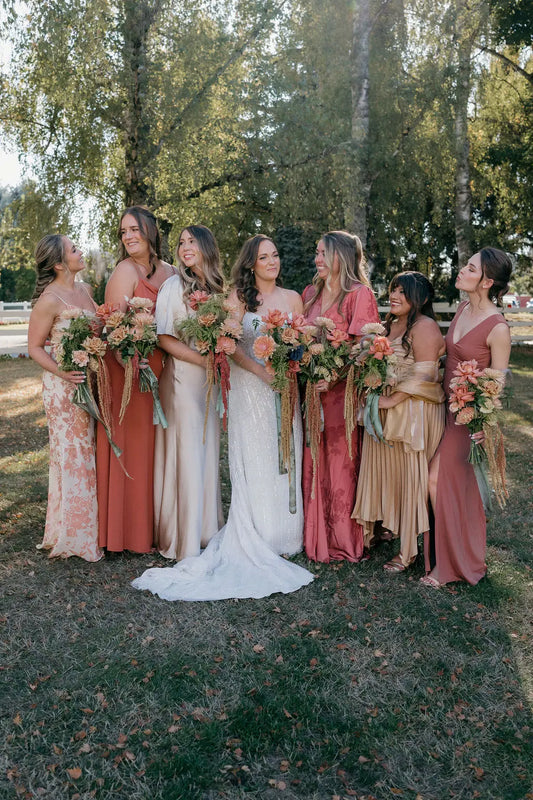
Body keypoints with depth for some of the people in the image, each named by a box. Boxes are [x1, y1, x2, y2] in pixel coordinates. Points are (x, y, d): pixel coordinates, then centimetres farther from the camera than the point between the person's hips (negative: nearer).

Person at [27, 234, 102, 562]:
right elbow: (35, 346, -8)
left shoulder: (85, 289, 8)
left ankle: (91, 527, 27)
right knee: (72, 456, 2)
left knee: (89, 453, 13)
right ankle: (73, 536, 18)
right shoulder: (49, 300, -13)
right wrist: (60, 371, -23)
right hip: (65, 387, -7)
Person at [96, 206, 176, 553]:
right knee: (128, 444, 1)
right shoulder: (126, 271, -8)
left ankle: (151, 523, 25)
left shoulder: (169, 272, 11)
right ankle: (127, 529, 14)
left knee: (150, 445, 12)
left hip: (158, 366, 6)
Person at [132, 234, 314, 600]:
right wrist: (262, 371, -19)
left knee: (283, 463, 4)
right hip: (249, 389, -2)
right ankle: (254, 540, 8)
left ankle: (281, 535, 17)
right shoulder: (238, 297, 2)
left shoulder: (292, 298, 9)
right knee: (252, 464, -1)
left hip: (284, 390, 2)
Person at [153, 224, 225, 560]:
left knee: (209, 452, 10)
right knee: (186, 453, -1)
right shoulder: (174, 286, -6)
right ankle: (185, 536, 12)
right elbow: (164, 338, -11)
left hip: (212, 380, 5)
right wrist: (203, 359, -16)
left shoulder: (219, 287, 10)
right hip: (183, 378, -5)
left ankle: (207, 529, 23)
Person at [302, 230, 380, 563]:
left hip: (342, 391, -6)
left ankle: (343, 541, 15)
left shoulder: (360, 294, -7)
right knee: (313, 463, 10)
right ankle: (315, 535, 24)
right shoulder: (311, 293, 14)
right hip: (312, 389, 6)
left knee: (341, 463, 1)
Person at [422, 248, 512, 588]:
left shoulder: (497, 328, -19)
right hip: (447, 406, 7)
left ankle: (449, 563, 13)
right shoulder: (462, 310, 4)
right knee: (459, 484, 15)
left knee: (438, 480, -6)